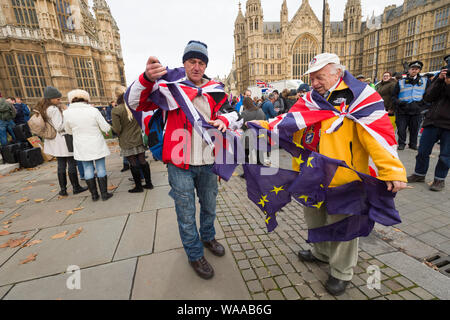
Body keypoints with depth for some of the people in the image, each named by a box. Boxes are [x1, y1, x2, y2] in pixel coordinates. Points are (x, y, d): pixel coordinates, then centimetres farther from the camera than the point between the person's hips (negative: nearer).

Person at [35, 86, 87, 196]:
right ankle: (76, 187, 9)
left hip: (54, 142, 9)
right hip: (63, 140, -9)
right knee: (71, 164, 1)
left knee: (61, 165, 12)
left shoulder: (43, 109, 11)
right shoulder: (54, 109, -17)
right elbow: (59, 127, -20)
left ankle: (63, 189, 16)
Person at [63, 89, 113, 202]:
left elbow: (69, 131, 9)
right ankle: (104, 194, 12)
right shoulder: (93, 110, -12)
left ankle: (94, 194, 18)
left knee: (88, 169, 11)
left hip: (82, 147, 2)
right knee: (101, 168, 7)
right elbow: (105, 128, -8)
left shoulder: (67, 113, -5)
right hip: (97, 145, -2)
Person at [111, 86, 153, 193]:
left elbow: (117, 129, -15)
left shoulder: (116, 110, -16)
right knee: (143, 161, 11)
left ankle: (138, 186, 15)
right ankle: (148, 183, 20)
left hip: (127, 142, -4)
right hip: (139, 139, 4)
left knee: (133, 164, 4)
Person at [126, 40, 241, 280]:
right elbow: (134, 103, -7)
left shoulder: (214, 90, 5)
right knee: (186, 214, 9)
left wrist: (224, 120, -23)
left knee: (209, 206, 22)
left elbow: (234, 115, 2)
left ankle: (208, 237, 51)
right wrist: (147, 78, -27)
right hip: (180, 164, -3)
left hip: (208, 162, 4)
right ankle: (195, 255, 34)